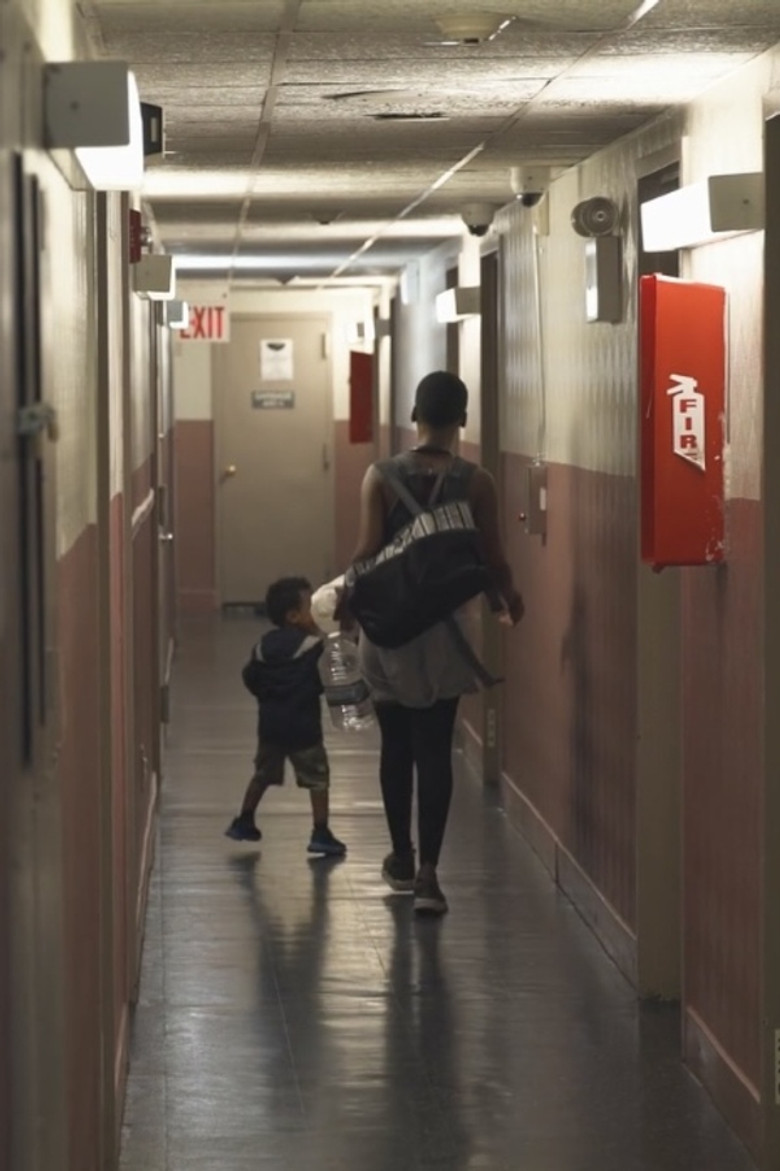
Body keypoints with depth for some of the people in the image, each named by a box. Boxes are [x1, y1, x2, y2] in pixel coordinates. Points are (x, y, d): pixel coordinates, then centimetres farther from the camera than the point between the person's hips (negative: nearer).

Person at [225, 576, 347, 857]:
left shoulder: (266, 645, 3)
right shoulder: (313, 646, -15)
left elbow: (250, 678, 8)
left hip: (270, 725, 6)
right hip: (302, 726, -6)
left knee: (263, 775, 21)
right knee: (318, 779, 3)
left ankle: (244, 823, 27)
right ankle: (321, 834, 1)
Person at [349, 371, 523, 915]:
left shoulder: (381, 477, -8)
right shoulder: (477, 482, -8)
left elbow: (368, 552, -12)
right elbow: (493, 559, -6)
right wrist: (511, 599, 14)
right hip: (445, 630, -1)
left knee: (397, 747, 15)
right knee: (436, 750, 3)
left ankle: (403, 859, 26)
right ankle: (428, 871, -4)